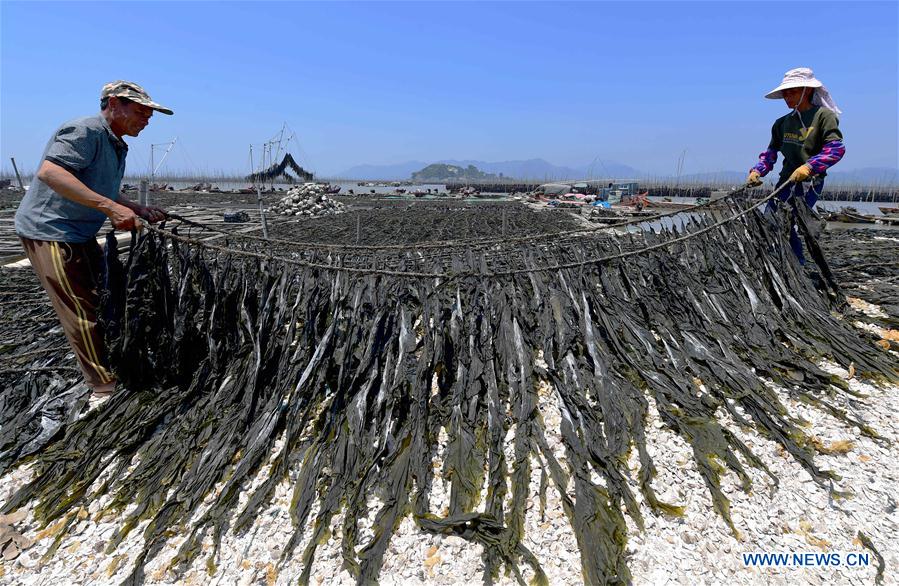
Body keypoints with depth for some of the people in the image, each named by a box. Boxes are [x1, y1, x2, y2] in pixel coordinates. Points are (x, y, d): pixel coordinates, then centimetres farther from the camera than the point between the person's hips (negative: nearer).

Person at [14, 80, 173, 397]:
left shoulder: (117, 146, 14)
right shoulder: (85, 130, -17)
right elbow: (49, 172, -30)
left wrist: (140, 210, 10)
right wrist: (110, 208, -35)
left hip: (80, 234, 10)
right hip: (50, 232, -10)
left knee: (105, 298, 17)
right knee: (83, 313, -7)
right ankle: (105, 388, 2)